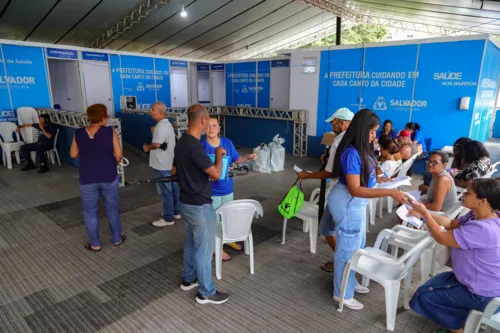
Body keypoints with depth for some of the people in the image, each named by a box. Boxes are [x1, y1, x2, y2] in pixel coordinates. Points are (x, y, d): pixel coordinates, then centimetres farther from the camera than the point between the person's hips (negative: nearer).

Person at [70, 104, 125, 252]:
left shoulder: (79, 133, -5)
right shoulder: (110, 132, -12)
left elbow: (73, 154, 6)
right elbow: (119, 154, -11)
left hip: (88, 179, 1)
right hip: (109, 177, -1)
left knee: (90, 212, 14)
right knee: (112, 209, 16)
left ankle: (95, 244, 24)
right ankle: (117, 239, 29)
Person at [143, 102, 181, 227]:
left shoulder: (161, 126, -21)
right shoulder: (167, 124, 13)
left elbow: (157, 144, -27)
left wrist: (147, 147, -9)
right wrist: (155, 132, 12)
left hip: (162, 165, -10)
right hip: (170, 162, 10)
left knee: (165, 192, -1)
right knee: (173, 188, 17)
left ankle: (168, 218, 9)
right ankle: (176, 212, 30)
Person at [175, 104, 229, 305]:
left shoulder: (181, 142, 5)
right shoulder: (195, 147, -26)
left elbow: (175, 170, 17)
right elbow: (216, 174, -23)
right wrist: (218, 154, -7)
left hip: (186, 202, 10)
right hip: (199, 205, -10)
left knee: (191, 242, 23)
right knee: (204, 248, 4)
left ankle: (188, 279, 40)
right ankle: (206, 293, 18)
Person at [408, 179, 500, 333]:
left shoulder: (482, 229, -37)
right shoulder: (478, 215, -6)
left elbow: (441, 237, -28)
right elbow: (451, 224, 6)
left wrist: (425, 212, -17)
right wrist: (424, 213, -6)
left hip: (481, 294, -9)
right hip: (479, 282, 9)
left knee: (425, 295, 0)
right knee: (433, 284, 23)